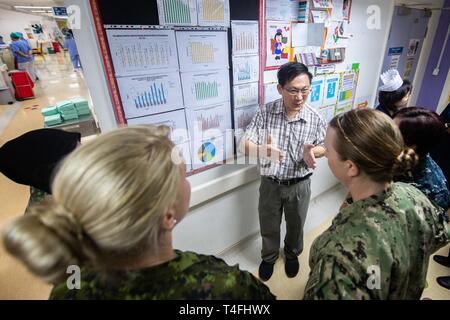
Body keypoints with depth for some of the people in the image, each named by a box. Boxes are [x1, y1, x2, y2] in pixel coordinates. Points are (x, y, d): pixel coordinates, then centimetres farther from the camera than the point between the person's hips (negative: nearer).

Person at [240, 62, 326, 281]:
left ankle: (292, 254, 55)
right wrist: (263, 149, -40)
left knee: (295, 225, 23)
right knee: (268, 227, 19)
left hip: (299, 185, 1)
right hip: (270, 183, 0)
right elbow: (243, 145, -17)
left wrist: (312, 152, -22)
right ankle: (269, 257, 49)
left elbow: (323, 147, 3)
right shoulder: (265, 113, -14)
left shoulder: (315, 119, -13)